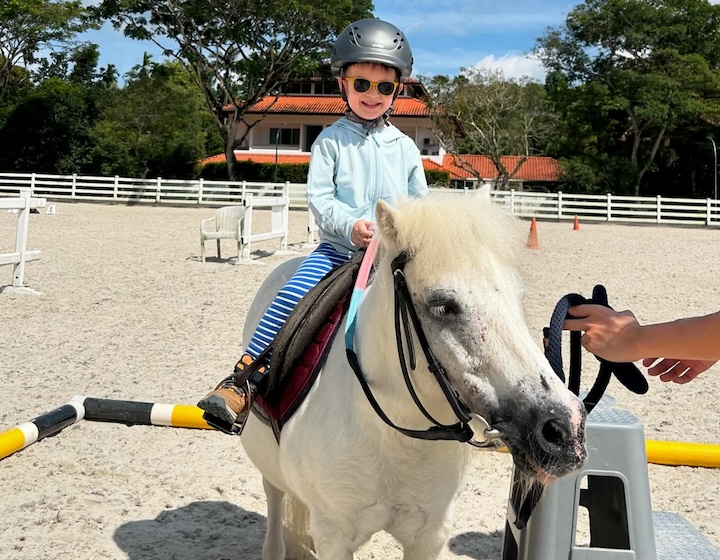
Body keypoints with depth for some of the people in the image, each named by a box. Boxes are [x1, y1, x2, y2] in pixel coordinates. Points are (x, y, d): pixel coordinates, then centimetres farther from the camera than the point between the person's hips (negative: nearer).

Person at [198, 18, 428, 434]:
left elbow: (420, 203, 14)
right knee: (292, 295, -24)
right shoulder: (331, 140, 5)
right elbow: (319, 197, -4)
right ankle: (244, 381, -20)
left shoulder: (405, 147, 11)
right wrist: (350, 225, -21)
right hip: (338, 247, -2)